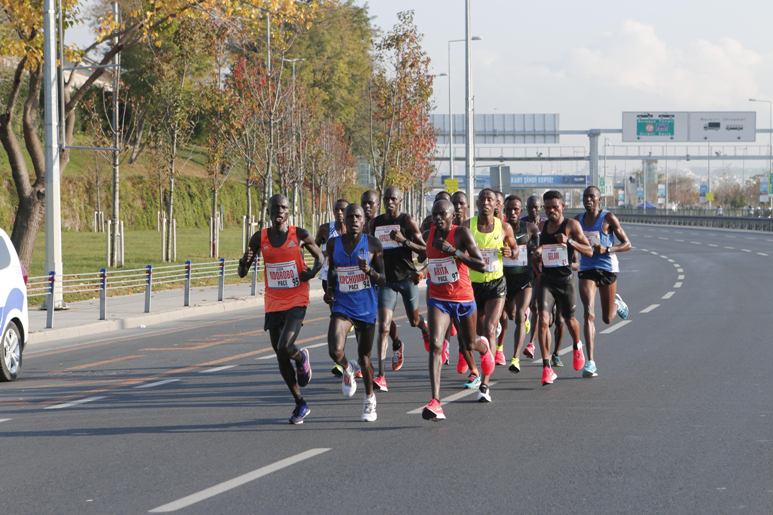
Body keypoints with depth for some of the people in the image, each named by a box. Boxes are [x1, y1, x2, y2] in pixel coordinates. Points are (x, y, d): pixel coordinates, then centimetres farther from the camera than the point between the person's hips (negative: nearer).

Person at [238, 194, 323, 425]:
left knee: (284, 348, -23)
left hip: (297, 302, -3)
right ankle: (301, 405, 22)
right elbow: (242, 272, 4)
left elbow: (319, 256, 11)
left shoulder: (299, 235, -4)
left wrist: (312, 272, -10)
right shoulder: (259, 239, 1)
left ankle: (301, 358, 15)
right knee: (281, 358, 7)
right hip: (273, 304, 3)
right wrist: (245, 261, -19)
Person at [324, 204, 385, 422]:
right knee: (335, 351, -21)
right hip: (342, 306, 1)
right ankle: (347, 370, 16)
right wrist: (329, 289, 2)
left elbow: (382, 279, -1)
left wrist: (369, 270, -21)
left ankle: (370, 399, 31)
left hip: (366, 308, -1)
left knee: (364, 356, 9)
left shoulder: (373, 244, -4)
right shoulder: (334, 244, 2)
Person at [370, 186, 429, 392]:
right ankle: (381, 376, -15)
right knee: (383, 327, -11)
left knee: (414, 321, 17)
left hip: (407, 277, -2)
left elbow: (425, 249, -8)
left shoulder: (407, 221, -6)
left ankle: (425, 328, 58)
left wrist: (404, 241, -22)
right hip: (386, 280, 2)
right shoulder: (375, 223, 6)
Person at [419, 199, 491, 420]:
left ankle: (483, 346, 61)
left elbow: (482, 265, -20)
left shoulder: (462, 233, -13)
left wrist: (454, 251, -26)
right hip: (438, 299, 2)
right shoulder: (429, 235, 2)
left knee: (470, 344, 19)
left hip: (463, 299, -2)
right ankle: (435, 403, -26)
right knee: (435, 345, -18)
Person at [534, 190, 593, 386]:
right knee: (543, 320, -15)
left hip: (565, 279, -2)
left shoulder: (571, 225, -5)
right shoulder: (543, 226, 10)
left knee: (569, 319, 17)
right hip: (546, 279, 2)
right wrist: (537, 252, 6)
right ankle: (546, 367, -16)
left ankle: (577, 347, 51)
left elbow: (589, 251, -10)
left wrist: (569, 241, -24)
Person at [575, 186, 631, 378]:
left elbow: (627, 244, -6)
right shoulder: (578, 220, 6)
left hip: (607, 269, -2)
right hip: (586, 270, 2)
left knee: (608, 319, 11)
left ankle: (616, 302, 50)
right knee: (589, 314, -15)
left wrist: (606, 249, -21)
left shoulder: (608, 218, -7)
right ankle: (590, 362, -17)